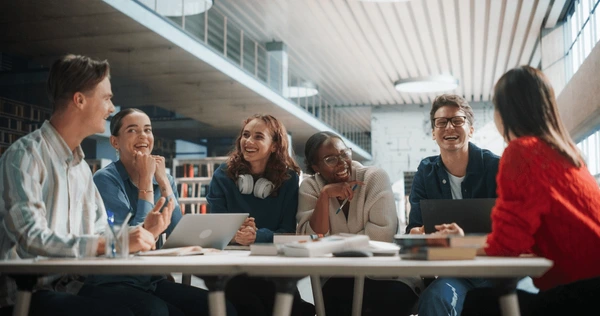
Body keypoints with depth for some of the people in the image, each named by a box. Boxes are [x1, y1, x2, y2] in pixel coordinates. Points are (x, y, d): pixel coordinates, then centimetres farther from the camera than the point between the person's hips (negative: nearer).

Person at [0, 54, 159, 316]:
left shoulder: (81, 166, 17)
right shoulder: (26, 154, -9)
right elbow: (32, 238, -22)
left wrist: (144, 230, -5)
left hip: (69, 288, 7)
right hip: (26, 294, -7)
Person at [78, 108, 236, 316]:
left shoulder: (164, 178, 9)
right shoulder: (105, 179, -8)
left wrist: (163, 182, -7)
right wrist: (146, 181, -13)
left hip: (154, 281, 5)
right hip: (112, 284, -5)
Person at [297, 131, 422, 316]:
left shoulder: (375, 178, -7)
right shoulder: (310, 187, 0)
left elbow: (382, 234, -18)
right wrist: (324, 195, -20)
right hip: (340, 278, 1)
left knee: (394, 296, -32)